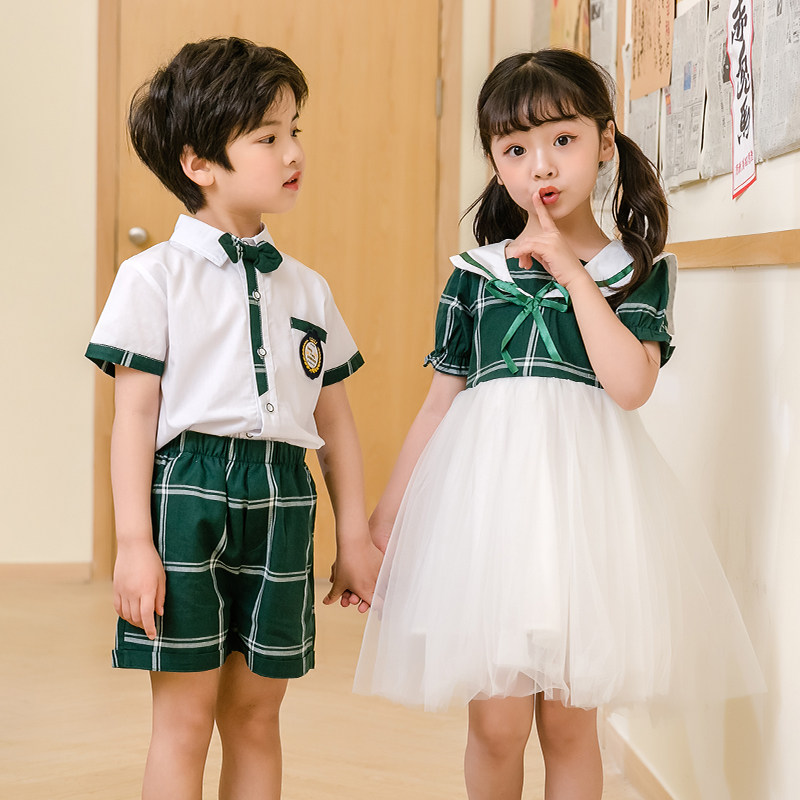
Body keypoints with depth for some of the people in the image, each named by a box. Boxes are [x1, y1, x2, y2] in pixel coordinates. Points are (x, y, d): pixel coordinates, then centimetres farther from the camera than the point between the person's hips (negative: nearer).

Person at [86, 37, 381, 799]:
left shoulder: (307, 287, 12)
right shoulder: (154, 275, -2)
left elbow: (335, 420, 15)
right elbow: (134, 413, -6)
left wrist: (354, 535, 14)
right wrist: (133, 540, -12)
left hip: (283, 501, 4)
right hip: (187, 490, -4)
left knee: (255, 714, 11)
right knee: (183, 719, 1)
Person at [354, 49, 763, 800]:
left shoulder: (639, 268, 3)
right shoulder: (475, 273, 6)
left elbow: (630, 385, -13)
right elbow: (440, 401, 10)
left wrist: (570, 271, -11)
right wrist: (388, 510, 9)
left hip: (585, 493, -1)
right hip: (489, 487, 1)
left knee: (569, 722, 6)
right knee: (496, 723, -1)